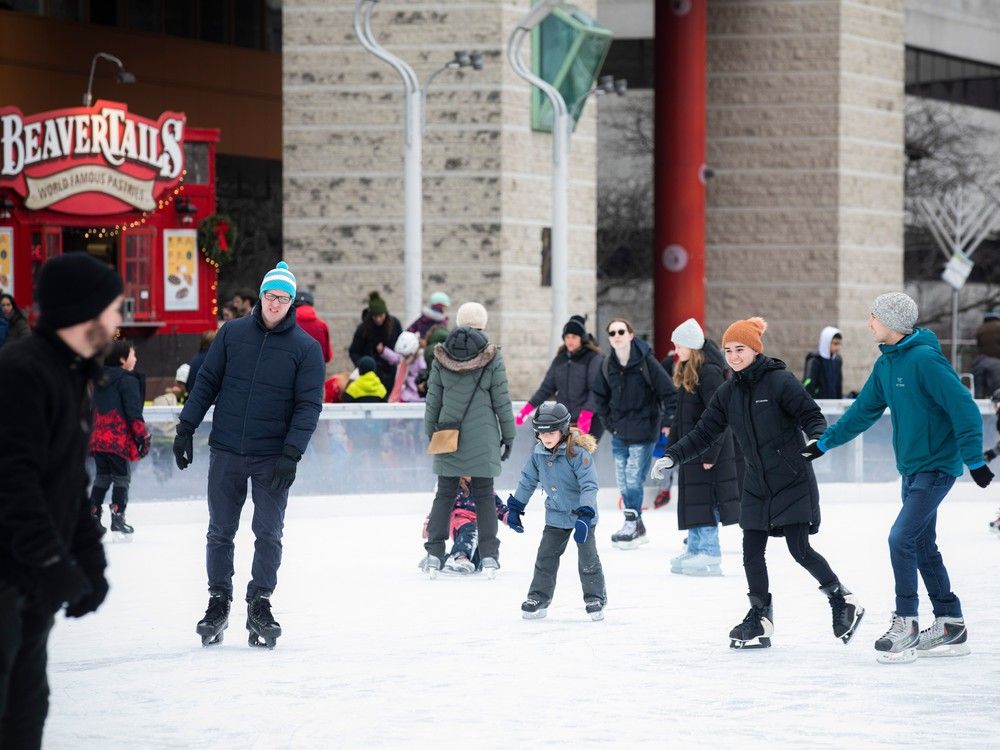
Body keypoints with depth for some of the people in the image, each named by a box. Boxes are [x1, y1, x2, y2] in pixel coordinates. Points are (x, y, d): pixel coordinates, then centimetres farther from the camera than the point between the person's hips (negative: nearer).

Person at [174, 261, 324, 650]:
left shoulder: (306, 348, -3)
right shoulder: (232, 333, 2)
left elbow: (309, 405, -6)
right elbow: (206, 382, 7)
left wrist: (292, 453, -16)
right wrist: (186, 428, 1)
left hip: (273, 458, -1)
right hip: (225, 453, 1)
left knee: (268, 534, 2)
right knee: (220, 531, 7)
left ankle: (260, 604, 12)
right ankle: (218, 602, 16)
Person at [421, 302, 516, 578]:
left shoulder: (441, 356, 0)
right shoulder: (492, 357, -6)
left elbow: (433, 399, 5)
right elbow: (502, 400, -3)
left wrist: (431, 432, 15)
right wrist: (508, 435, 7)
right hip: (483, 436, -2)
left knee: (444, 493, 8)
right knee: (484, 495, 6)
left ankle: (434, 554, 4)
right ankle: (489, 556, 3)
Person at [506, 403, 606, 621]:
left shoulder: (578, 453, -24)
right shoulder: (538, 454, -5)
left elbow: (589, 485, -25)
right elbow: (527, 481, 9)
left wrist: (585, 516, -32)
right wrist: (514, 508, 12)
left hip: (583, 514, -5)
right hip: (556, 515, 5)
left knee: (587, 558, -2)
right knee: (546, 557, 6)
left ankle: (595, 598, 12)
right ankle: (538, 598, 15)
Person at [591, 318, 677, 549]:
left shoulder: (646, 362, -12)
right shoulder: (608, 367, 3)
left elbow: (669, 393, -9)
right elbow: (600, 395, 20)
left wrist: (666, 422, -10)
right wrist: (608, 421, 12)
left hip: (644, 433, -6)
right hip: (619, 434, 6)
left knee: (634, 479, -10)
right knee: (623, 481, 7)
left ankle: (632, 525, -1)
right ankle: (637, 528, 16)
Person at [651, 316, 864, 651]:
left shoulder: (780, 381, -13)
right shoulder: (727, 393, 5)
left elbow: (811, 416, -13)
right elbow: (704, 434, 8)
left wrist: (817, 438, -34)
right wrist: (672, 456, -3)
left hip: (793, 482, -6)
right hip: (757, 485, 6)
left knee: (800, 549, -8)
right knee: (752, 552, 2)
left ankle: (843, 601, 12)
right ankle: (760, 619, 13)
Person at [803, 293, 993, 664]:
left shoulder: (925, 359, -19)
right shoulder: (886, 364, 8)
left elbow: (963, 408, -20)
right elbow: (864, 410, 17)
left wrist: (973, 459, -22)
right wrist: (825, 442, 18)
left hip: (937, 466, -9)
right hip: (912, 467, 9)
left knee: (901, 539, -15)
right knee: (923, 546, 11)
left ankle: (906, 625, -8)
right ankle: (950, 625, 19)